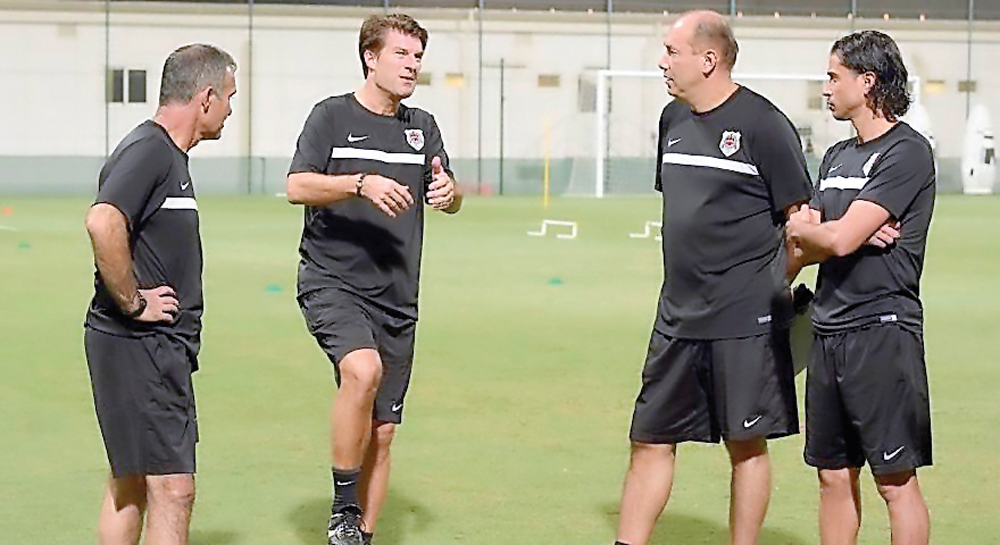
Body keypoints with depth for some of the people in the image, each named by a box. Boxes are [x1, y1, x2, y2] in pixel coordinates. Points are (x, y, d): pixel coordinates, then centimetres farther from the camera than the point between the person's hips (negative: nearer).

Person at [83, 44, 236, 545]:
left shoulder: (168, 154, 17)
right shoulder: (148, 150, -15)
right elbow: (102, 223, -31)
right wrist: (133, 303, -22)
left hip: (159, 347, 10)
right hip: (140, 346, -10)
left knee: (130, 484, 15)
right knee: (172, 489, -11)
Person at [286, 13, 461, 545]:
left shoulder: (421, 126, 14)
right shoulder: (333, 115, 0)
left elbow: (450, 200, 16)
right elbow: (297, 187, -10)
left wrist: (448, 191, -8)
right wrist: (361, 184, -25)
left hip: (396, 297, 6)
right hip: (331, 282, -5)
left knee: (381, 432, 6)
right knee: (363, 369, -32)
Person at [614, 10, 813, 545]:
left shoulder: (762, 123, -10)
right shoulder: (674, 119, 11)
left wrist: (778, 287, -6)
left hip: (746, 320, -7)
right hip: (677, 315, 7)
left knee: (746, 445, 3)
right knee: (650, 440, 8)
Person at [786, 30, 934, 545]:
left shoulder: (906, 151, -9)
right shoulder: (837, 157, 18)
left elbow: (839, 239, -17)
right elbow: (802, 249, 13)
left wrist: (801, 227, 4)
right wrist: (840, 235, -7)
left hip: (883, 330, -8)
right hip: (829, 330, 8)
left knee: (896, 479, -6)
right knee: (834, 475, 11)